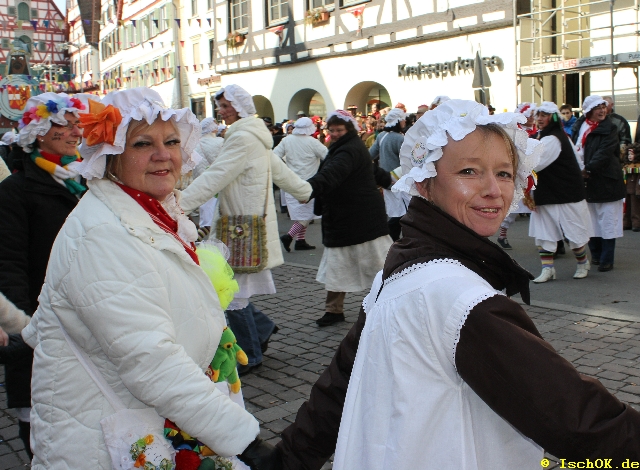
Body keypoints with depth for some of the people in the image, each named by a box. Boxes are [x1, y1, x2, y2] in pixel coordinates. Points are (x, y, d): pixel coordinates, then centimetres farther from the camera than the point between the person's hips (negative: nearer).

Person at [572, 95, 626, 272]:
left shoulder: (609, 129, -5)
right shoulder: (579, 127, 8)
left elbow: (604, 153, -16)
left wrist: (588, 169, -24)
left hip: (606, 181, -4)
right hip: (586, 181, 5)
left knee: (607, 221, -2)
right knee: (591, 221, 11)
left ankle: (606, 260, 2)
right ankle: (596, 255, 23)